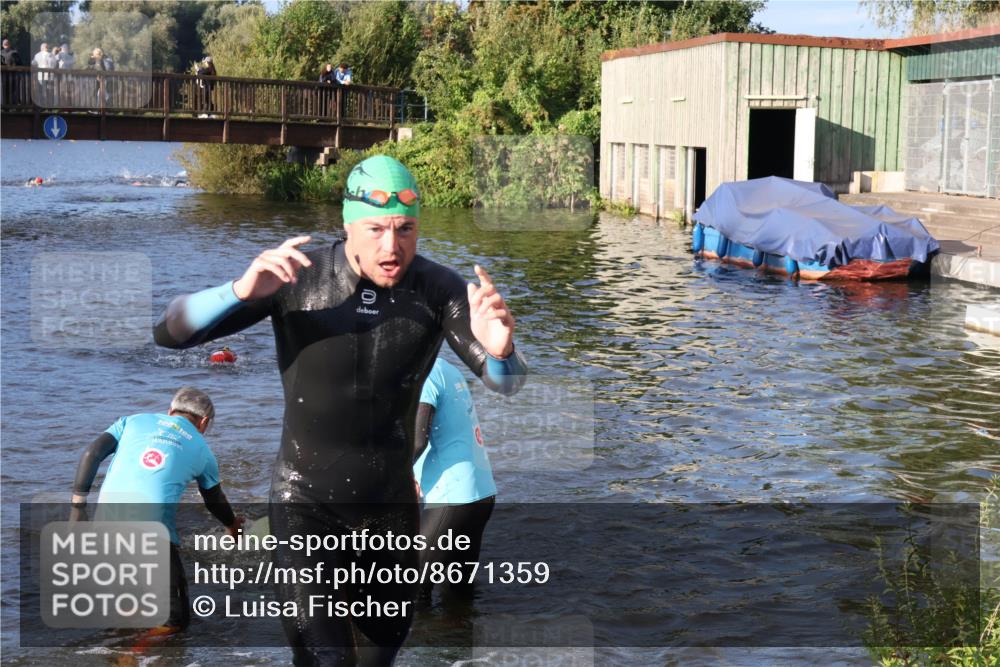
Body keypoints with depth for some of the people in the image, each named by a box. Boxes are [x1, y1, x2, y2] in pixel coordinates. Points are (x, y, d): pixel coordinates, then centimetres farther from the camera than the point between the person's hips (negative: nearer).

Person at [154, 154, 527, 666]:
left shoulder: (438, 290, -13)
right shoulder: (295, 276, -17)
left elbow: (506, 382, -17)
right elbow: (170, 332, -19)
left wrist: (500, 350, -42)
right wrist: (243, 291, -39)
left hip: (392, 504, 3)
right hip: (307, 503, -3)